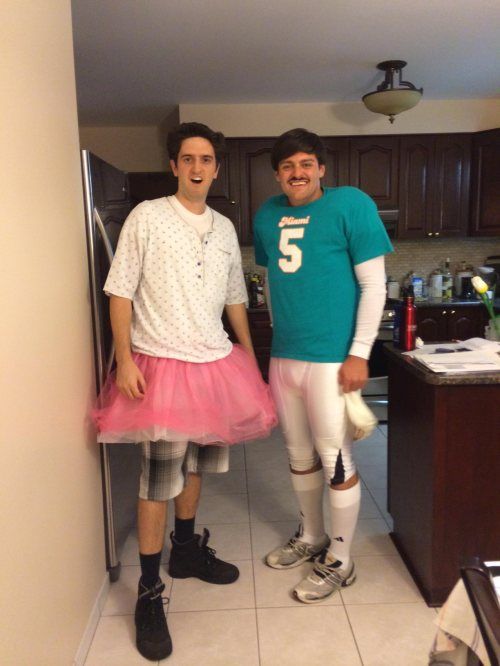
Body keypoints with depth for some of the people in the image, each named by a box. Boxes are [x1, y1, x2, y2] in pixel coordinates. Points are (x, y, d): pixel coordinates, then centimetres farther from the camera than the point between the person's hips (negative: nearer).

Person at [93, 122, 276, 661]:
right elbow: (120, 292, -6)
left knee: (194, 464, 16)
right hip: (161, 362, -5)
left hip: (215, 362, 5)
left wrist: (250, 359, 16)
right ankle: (149, 593, 12)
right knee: (159, 478, -3)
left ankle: (186, 551, 37)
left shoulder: (224, 227, 11)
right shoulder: (147, 217, -4)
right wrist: (124, 359, -14)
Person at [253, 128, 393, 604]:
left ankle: (340, 561, 21)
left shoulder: (351, 204, -7)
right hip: (283, 356, 6)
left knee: (335, 459, 3)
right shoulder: (267, 215, 9)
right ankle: (310, 538, 38)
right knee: (299, 454, 17)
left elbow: (373, 284, -9)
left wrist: (359, 354, -14)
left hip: (332, 357, -6)